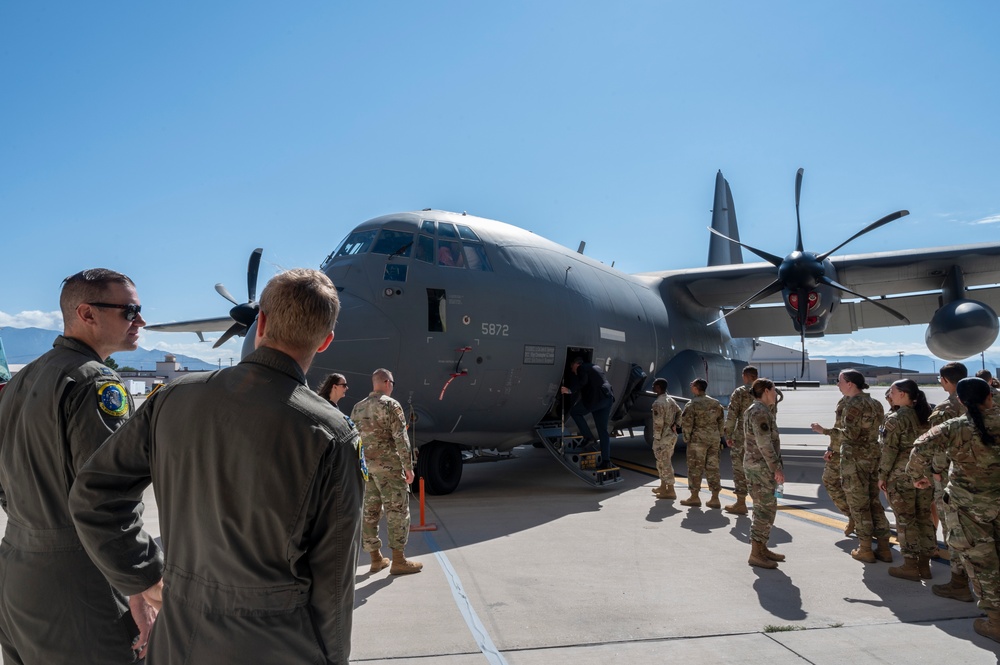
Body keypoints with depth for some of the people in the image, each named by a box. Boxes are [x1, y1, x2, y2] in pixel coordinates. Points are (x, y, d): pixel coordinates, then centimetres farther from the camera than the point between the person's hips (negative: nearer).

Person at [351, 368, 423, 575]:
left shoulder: (358, 408, 12)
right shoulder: (391, 405, -9)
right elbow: (401, 438, -14)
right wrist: (408, 466, -10)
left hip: (365, 466, 7)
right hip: (388, 465, -7)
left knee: (369, 511, 10)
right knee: (397, 510, -1)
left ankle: (376, 558, 18)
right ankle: (398, 560, 1)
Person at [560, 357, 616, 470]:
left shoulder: (581, 368, 1)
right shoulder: (595, 367, 27)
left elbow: (583, 381, -17)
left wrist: (570, 390, -26)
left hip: (595, 398, -8)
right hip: (608, 398, 8)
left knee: (574, 411, 13)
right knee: (603, 431, 8)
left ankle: (587, 436, 4)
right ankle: (606, 461, 3)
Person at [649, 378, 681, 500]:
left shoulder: (658, 403, -18)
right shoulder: (671, 400, 11)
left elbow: (658, 423, -20)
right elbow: (679, 413, 15)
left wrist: (656, 440, -15)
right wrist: (674, 425, 4)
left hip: (663, 437, -9)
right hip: (672, 435, 9)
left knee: (665, 464, -2)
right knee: (663, 463, 20)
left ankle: (670, 491, 2)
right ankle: (663, 487, 30)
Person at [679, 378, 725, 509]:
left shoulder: (692, 405, -10)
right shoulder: (715, 403, 9)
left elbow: (686, 423, -14)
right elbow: (721, 421, 12)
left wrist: (687, 438, -3)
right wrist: (718, 436, 17)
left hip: (698, 439, -6)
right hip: (714, 439, 6)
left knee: (695, 468, 4)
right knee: (712, 467, 9)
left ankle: (695, 497, 10)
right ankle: (715, 498, 10)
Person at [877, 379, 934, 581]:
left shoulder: (895, 418, -13)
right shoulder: (927, 415, 7)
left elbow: (889, 450, -14)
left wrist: (882, 475, -5)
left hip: (901, 475, -6)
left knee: (905, 520, 2)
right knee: (924, 517, 12)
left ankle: (910, 565, 7)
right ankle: (924, 563, 19)